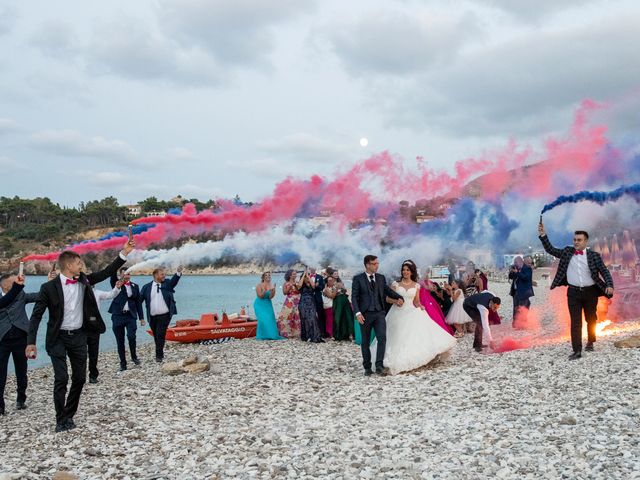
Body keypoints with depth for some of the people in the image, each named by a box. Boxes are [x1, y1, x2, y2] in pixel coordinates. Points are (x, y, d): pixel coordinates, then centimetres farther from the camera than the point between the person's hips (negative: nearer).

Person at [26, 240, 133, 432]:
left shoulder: (84, 281, 1)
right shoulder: (49, 287, -11)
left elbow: (106, 273, 4)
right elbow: (36, 316, -9)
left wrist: (124, 253, -5)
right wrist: (31, 342, -15)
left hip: (79, 336, 5)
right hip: (58, 338, -5)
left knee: (79, 378, 8)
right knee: (61, 378, -9)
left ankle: (69, 415, 24)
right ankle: (61, 420, 5)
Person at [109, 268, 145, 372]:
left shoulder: (135, 286, 11)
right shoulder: (116, 284, 5)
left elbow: (138, 302, 12)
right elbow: (113, 276, -17)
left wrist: (141, 318, 8)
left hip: (131, 316, 1)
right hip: (118, 316, 0)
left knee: (131, 336, -17)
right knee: (120, 341, 2)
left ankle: (134, 356, 7)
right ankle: (123, 363, 12)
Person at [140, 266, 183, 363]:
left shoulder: (167, 284, 5)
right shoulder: (147, 287, 4)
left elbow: (174, 280, -14)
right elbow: (139, 299, 3)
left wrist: (178, 272, -33)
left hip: (164, 316, -2)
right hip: (152, 317, 2)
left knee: (161, 335, -8)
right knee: (156, 336, 11)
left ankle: (159, 355, -3)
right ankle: (160, 354, 26)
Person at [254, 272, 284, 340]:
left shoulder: (271, 285, -3)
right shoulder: (259, 285, -9)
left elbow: (270, 297, -12)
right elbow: (260, 296, -16)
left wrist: (273, 291, -28)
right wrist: (265, 291, -32)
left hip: (268, 304, 3)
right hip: (259, 305, -3)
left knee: (270, 318, -8)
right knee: (262, 319, -16)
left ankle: (271, 334, 1)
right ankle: (261, 336, -7)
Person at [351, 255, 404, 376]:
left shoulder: (381, 278, 10)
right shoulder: (358, 279, -1)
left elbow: (388, 291, 16)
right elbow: (354, 297, -5)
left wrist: (399, 297, -3)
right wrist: (358, 313, -16)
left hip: (379, 313, 2)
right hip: (365, 314, -2)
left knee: (382, 338, -12)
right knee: (365, 341, 6)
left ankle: (379, 365, -8)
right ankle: (367, 367, 18)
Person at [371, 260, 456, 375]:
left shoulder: (416, 285, 6)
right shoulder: (396, 284, 2)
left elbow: (416, 301, 8)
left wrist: (420, 306, -12)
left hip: (411, 313, 1)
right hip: (397, 314, -1)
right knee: (398, 338, 0)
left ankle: (412, 360, -10)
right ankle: (398, 362, 9)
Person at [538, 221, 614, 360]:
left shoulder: (594, 255, -3)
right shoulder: (567, 252, 4)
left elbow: (605, 272, -3)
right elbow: (551, 250, 6)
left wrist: (609, 286, -19)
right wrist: (543, 235, -7)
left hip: (590, 292, -1)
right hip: (573, 292, 1)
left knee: (591, 319, 16)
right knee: (575, 322, -2)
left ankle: (590, 342, 37)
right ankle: (577, 350, -2)